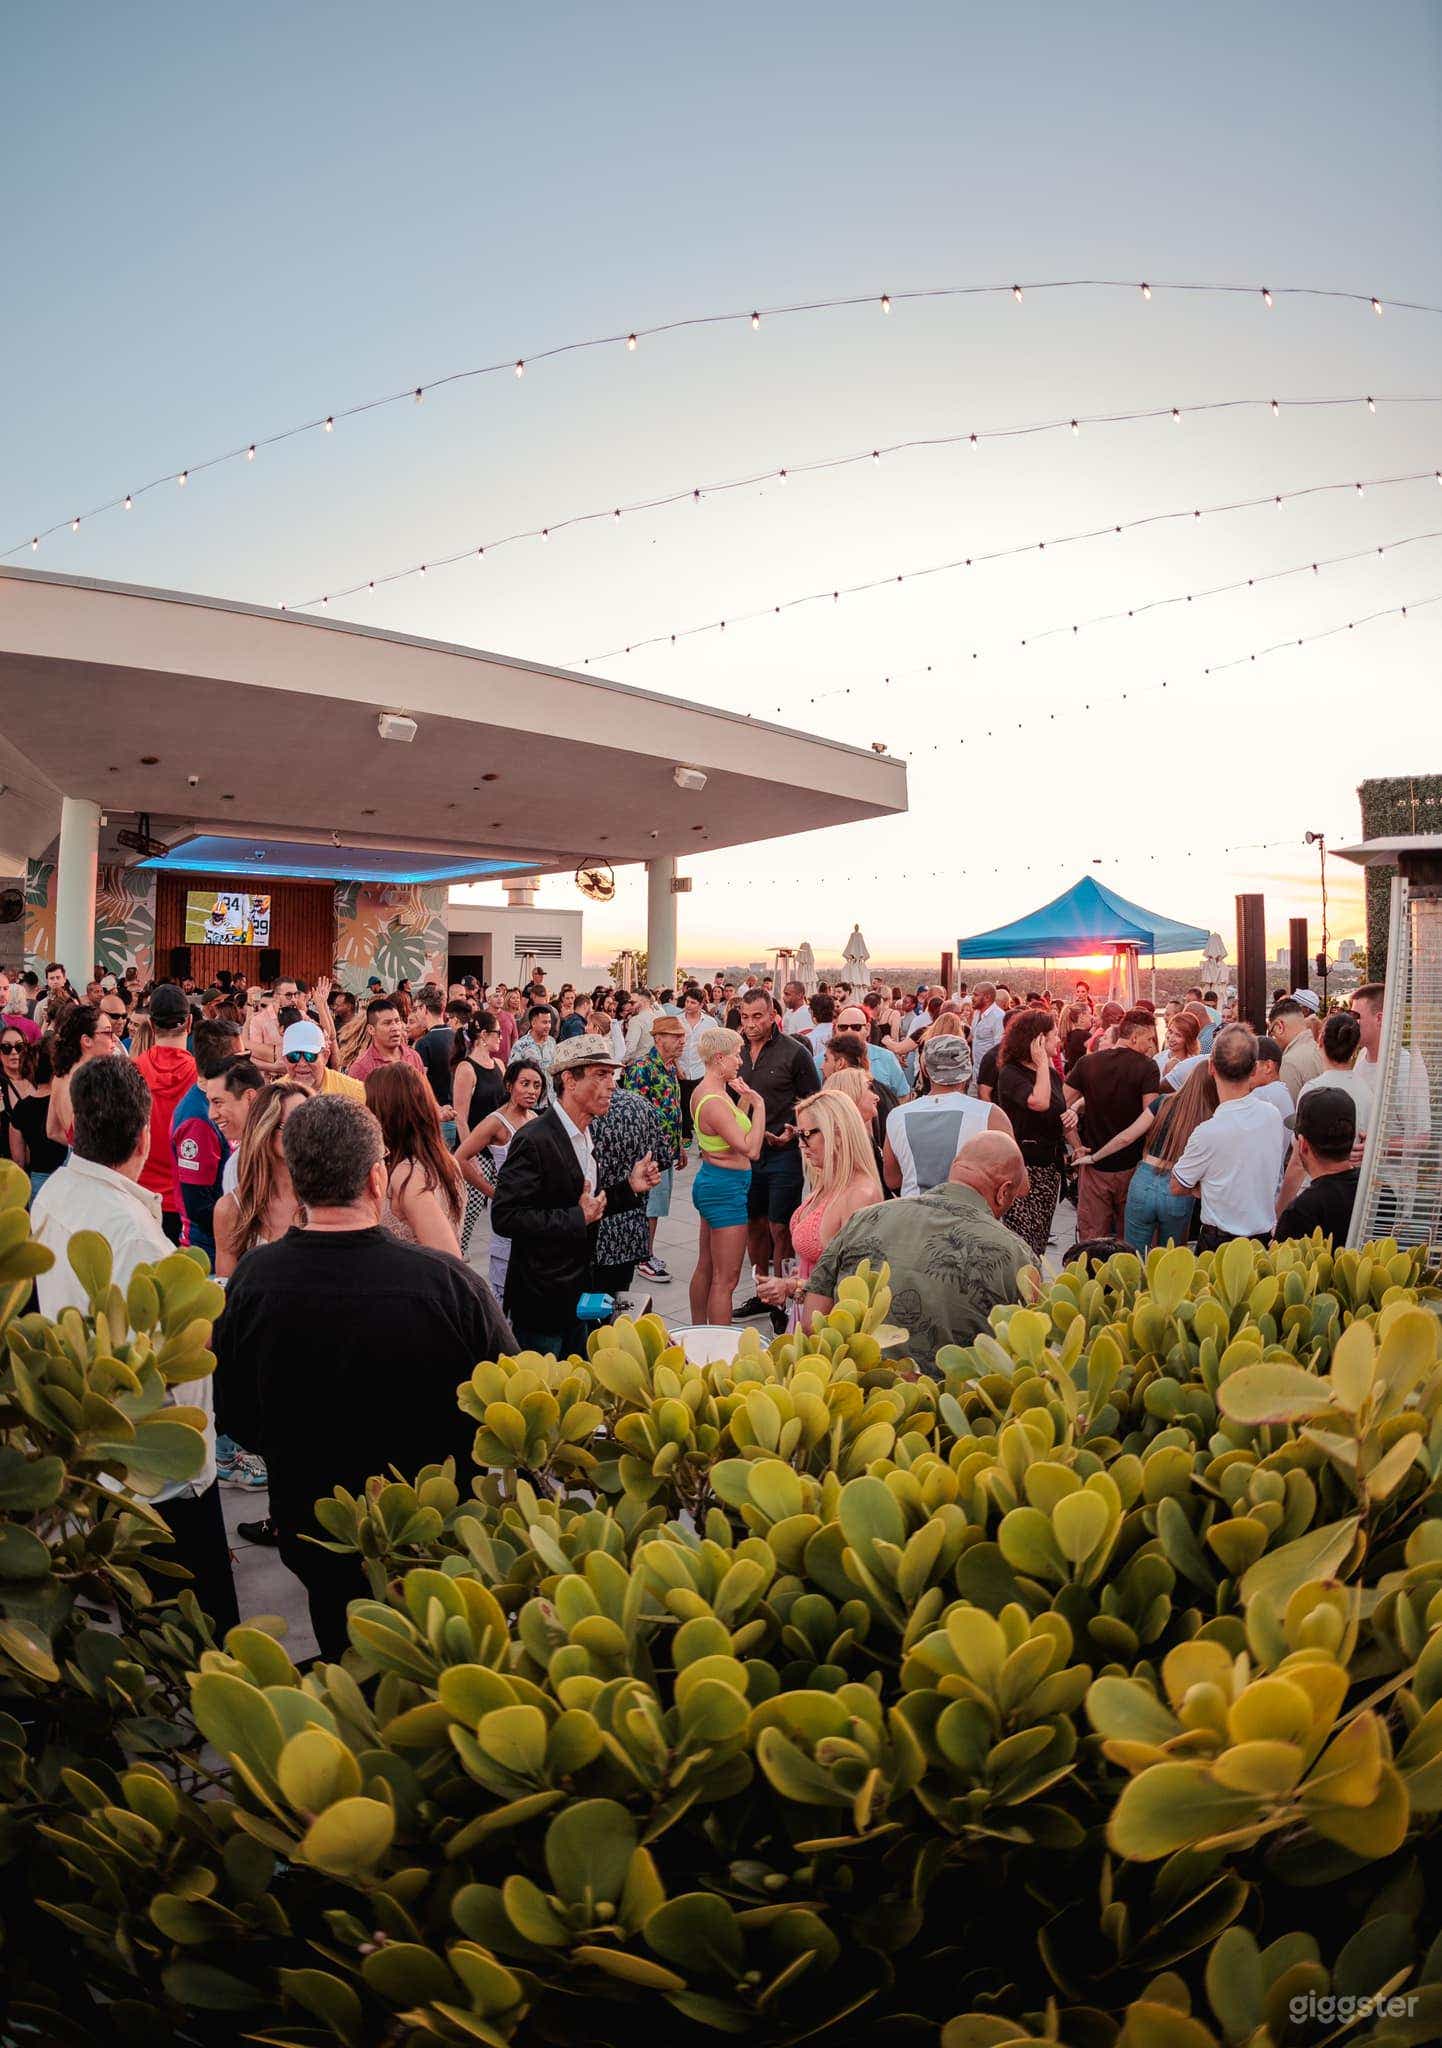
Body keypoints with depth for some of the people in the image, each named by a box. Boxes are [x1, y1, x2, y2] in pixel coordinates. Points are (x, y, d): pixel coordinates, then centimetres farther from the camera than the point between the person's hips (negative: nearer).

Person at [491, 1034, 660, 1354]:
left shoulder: (585, 1135, 7)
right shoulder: (535, 1140, -22)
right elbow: (505, 1217, -26)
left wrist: (630, 1187, 0)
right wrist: (577, 1219, -25)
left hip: (579, 1290, 9)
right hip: (541, 1300, -8)